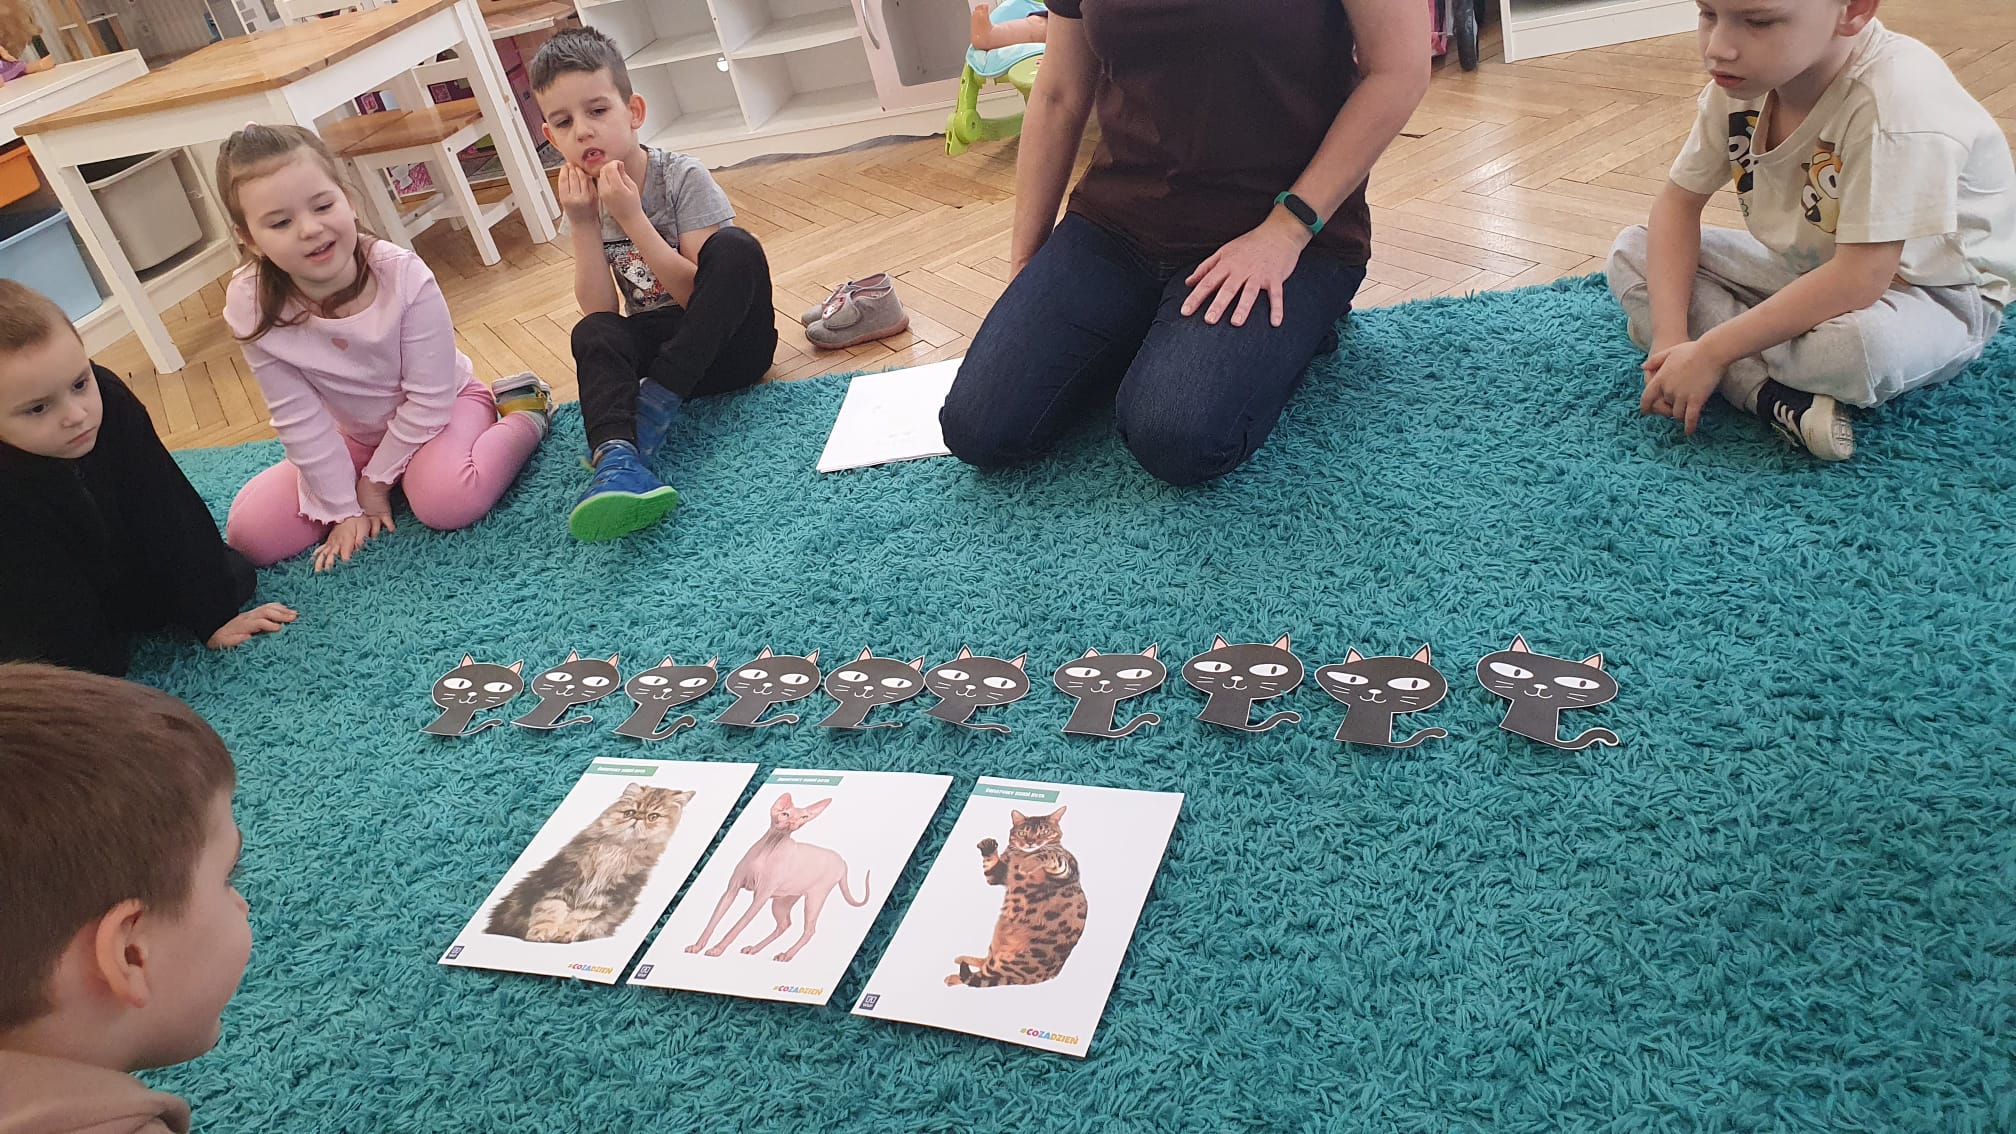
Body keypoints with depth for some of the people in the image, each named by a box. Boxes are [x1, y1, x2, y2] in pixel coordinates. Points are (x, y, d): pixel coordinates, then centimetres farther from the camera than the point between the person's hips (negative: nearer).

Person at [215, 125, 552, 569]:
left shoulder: (404, 276, -29)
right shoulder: (251, 305, -22)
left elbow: (428, 398, -20)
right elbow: (299, 418, -14)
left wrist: (377, 479, -14)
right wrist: (344, 508, -12)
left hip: (437, 408, -4)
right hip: (353, 436, 4)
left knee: (445, 500, -35)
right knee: (249, 532, -4)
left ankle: (525, 414, -6)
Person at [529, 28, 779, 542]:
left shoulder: (682, 177, -13)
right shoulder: (584, 201, 0)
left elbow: (695, 292, -20)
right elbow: (600, 310, -7)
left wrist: (632, 219, -26)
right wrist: (583, 226, -17)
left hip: (729, 340, -3)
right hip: (660, 350, 3)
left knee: (735, 249, -31)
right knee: (593, 334, -28)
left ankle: (655, 404, -33)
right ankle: (616, 459, -53)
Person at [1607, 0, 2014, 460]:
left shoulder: (1895, 100, -34)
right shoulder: (1741, 81, -13)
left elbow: (1861, 278, -36)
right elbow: (1679, 202, -6)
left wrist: (1711, 350, -33)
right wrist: (1669, 334, -20)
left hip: (1933, 296, -7)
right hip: (1803, 270, 7)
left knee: (1860, 342, -41)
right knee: (1632, 252, -9)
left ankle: (1713, 326, -9)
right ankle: (1774, 397, -22)